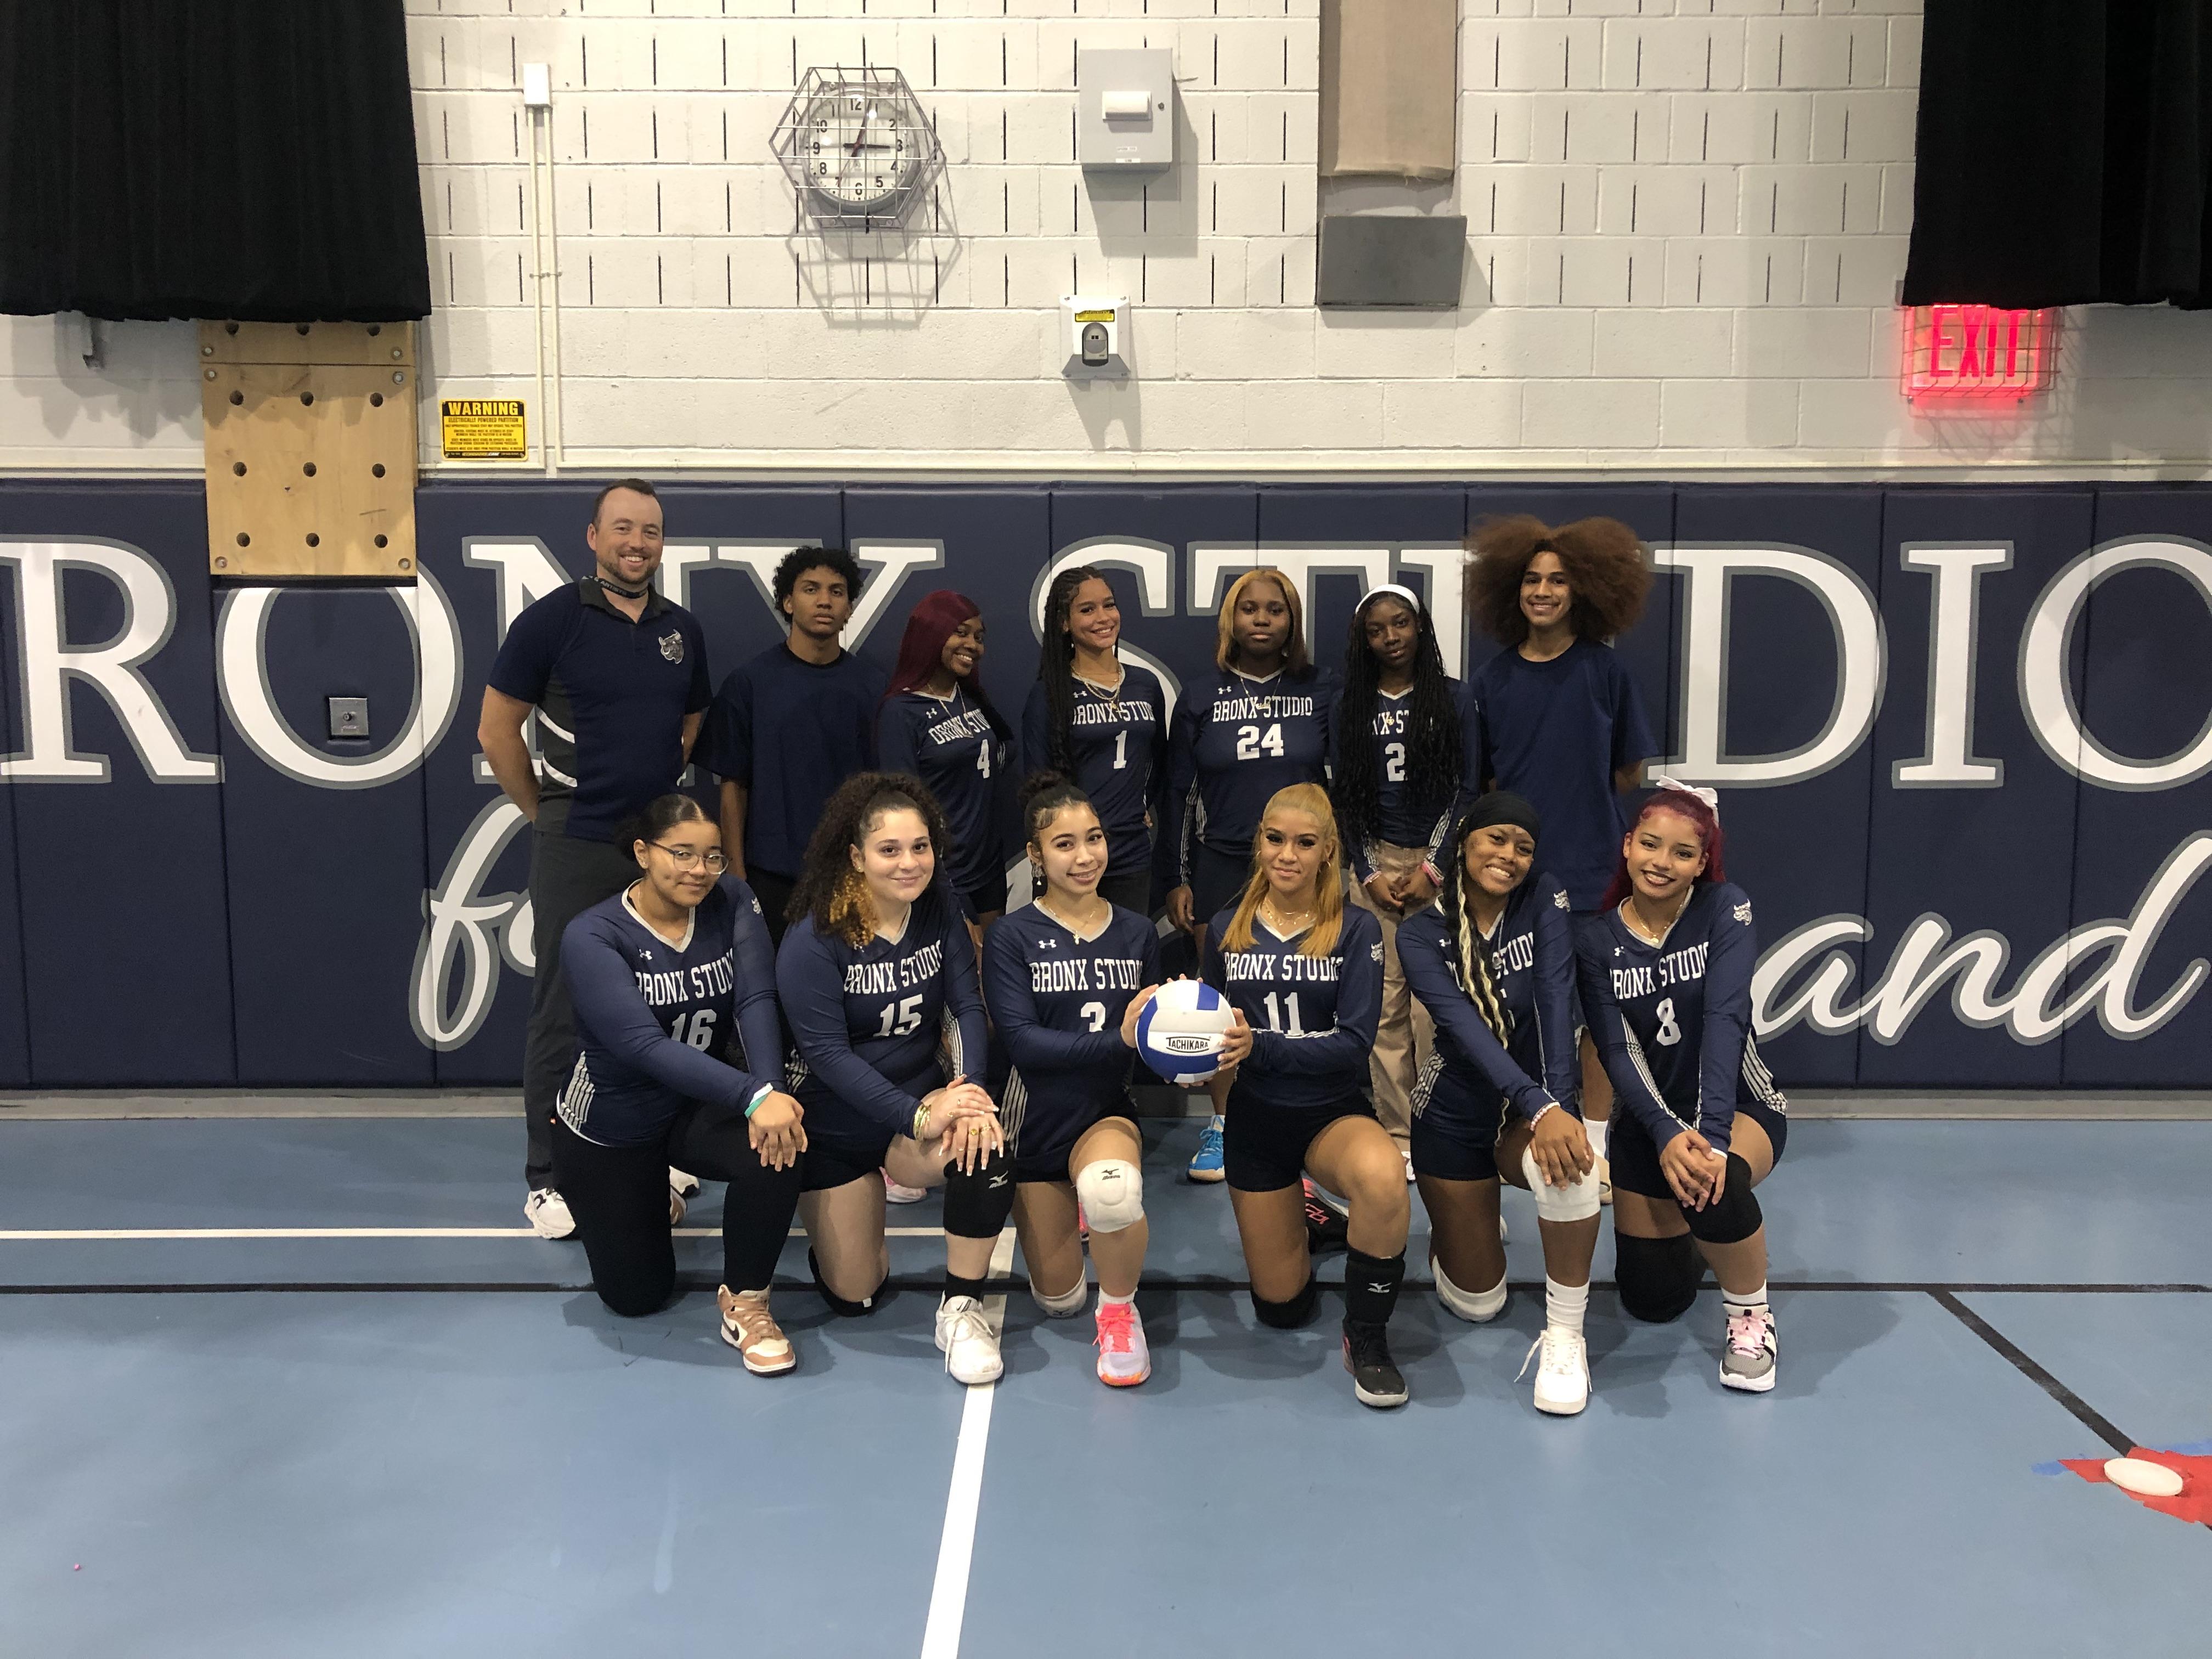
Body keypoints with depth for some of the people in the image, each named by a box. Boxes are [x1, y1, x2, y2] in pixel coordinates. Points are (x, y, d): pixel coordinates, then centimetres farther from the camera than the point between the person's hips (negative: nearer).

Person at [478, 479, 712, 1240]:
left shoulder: (683, 629, 8)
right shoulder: (551, 619, -6)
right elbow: (496, 730, -3)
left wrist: (658, 798, 14)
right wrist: (544, 812, 1)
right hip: (577, 849, -5)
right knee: (564, 1014, -1)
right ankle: (548, 1179, 8)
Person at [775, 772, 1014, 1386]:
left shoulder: (938, 909, -6)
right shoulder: (813, 939, -19)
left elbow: (967, 1006, -9)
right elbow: (828, 1054, -23)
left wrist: (966, 1088, -29)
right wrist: (919, 1119, -32)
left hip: (921, 1097, 2)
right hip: (835, 1123, -2)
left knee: (985, 1148, -33)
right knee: (852, 1296, 3)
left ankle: (961, 1309, -14)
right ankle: (849, 1210, 38)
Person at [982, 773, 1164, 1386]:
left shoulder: (1137, 933, 0)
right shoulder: (1010, 937, -10)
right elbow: (1020, 1040, -21)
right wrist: (1117, 1040, -33)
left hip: (1107, 1112, 0)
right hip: (1036, 1119, 0)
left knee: (1112, 1190, -38)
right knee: (1059, 1301, 9)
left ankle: (1120, 1311, -8)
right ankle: (1069, 1210, 44)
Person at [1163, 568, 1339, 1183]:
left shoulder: (1321, 690, 5)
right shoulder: (1200, 698, 6)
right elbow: (1178, 792, 7)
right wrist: (1177, 879, 3)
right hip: (1221, 867, 1)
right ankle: (1222, 1125, 15)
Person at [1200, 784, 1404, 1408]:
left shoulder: (1356, 931, -9)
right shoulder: (1227, 929, 0)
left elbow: (1354, 1044, -19)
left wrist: (1258, 1047, -30)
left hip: (1334, 1112, -3)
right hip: (1255, 1118, 3)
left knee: (1382, 1175, -39)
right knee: (1281, 1307, 7)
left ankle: (1367, 1339, -17)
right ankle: (1302, 1220, 42)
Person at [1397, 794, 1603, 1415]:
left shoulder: (1546, 904, -9)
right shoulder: (1422, 935, -13)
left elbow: (1555, 1001, -22)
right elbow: (1467, 1029, -28)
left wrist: (1559, 1104, -36)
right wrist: (1541, 1109, -42)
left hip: (1536, 1109, 0)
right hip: (1455, 1115, 0)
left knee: (1567, 1163, -38)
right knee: (1477, 1303, 5)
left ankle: (1564, 1334, -21)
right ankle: (1456, 1231, 40)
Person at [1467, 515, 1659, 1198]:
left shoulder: (1604, 670, -3)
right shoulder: (1493, 678, 1)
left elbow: (1629, 769, 6)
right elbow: (1478, 779, 7)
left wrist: (1576, 805, 6)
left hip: (1592, 865, -1)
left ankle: (1594, 1146, 21)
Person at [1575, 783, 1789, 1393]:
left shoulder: (1725, 909, -14)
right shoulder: (1596, 940, -8)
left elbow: (1725, 1019, -26)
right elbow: (1618, 1053, -16)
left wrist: (1709, 1132, -38)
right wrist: (1666, 1134, -33)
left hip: (1738, 1109, -3)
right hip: (1647, 1121, 3)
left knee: (1713, 1183, -37)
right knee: (1653, 1301, 3)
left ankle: (1750, 1314, -9)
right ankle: (1685, 1228, 38)